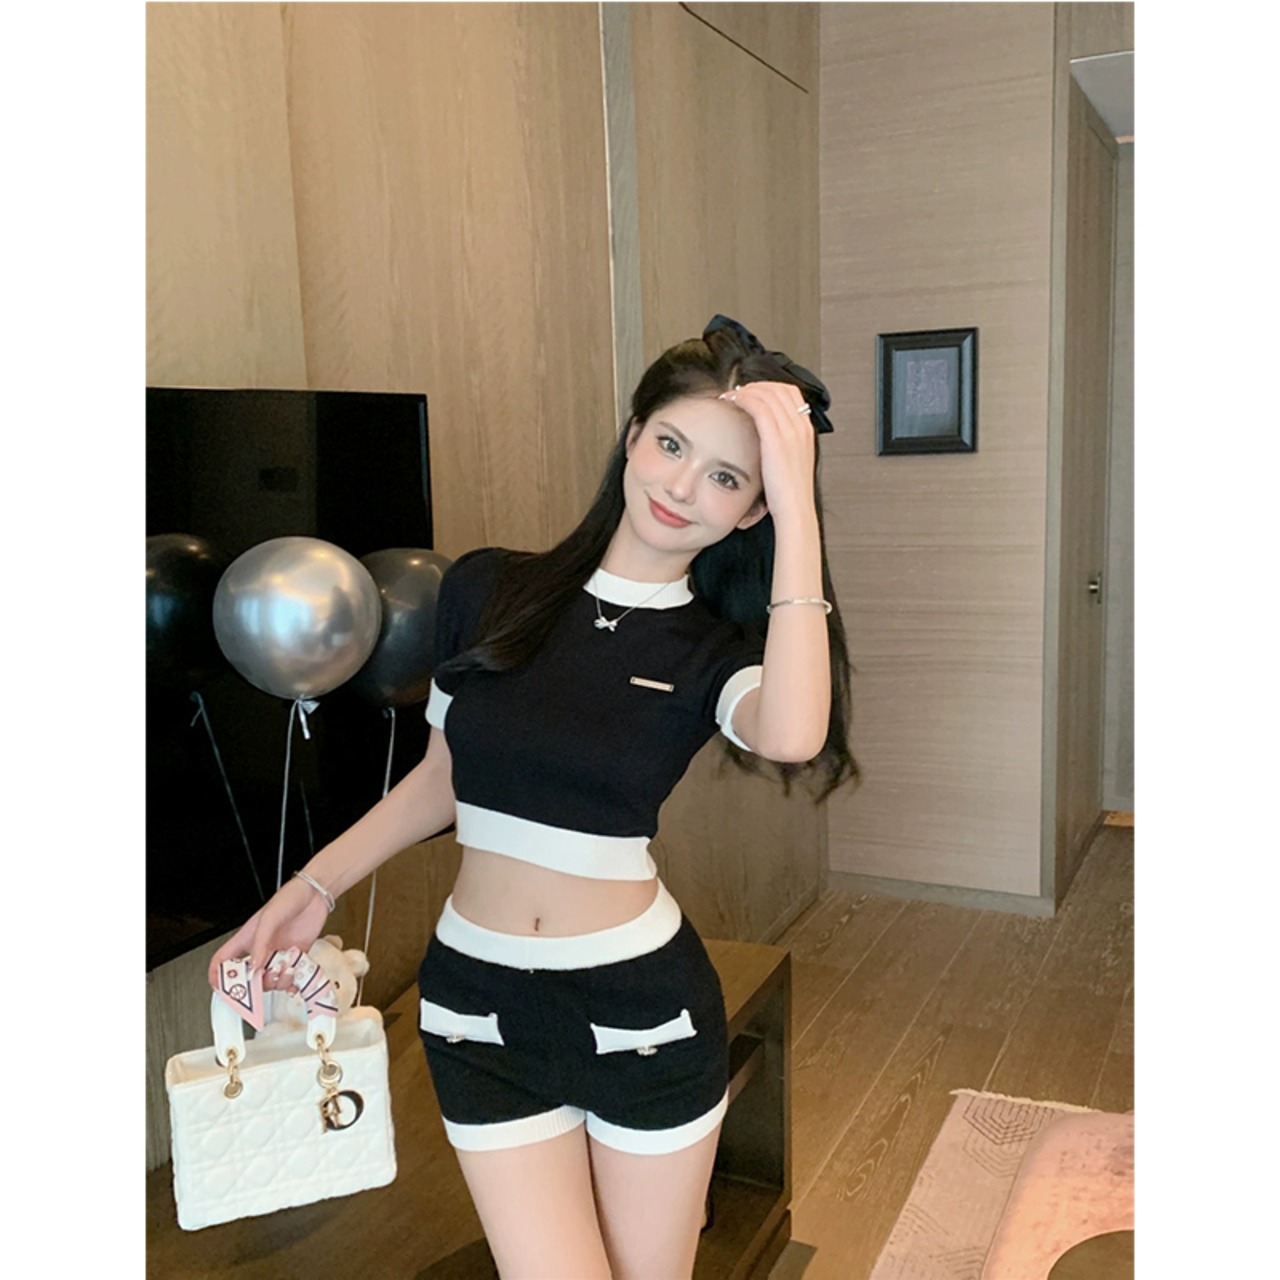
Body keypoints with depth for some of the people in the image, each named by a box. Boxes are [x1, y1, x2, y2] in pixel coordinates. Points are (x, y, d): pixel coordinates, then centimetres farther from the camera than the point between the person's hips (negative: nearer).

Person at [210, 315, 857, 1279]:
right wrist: (315, 886, 7)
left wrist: (797, 508, -29)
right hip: (482, 1004, 1)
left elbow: (792, 734, -33)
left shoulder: (714, 652, -7)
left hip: (645, 1007, 0)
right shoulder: (487, 590, -4)